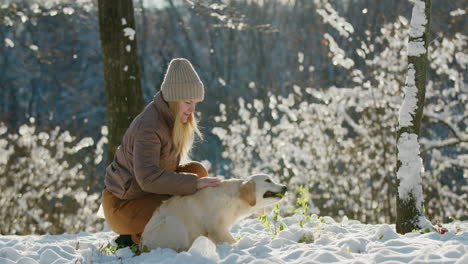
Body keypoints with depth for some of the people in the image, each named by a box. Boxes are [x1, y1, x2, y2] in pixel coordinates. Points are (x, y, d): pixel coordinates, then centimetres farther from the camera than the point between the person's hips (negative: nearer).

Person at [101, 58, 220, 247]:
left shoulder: (172, 117, 2)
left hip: (146, 192, 9)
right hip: (123, 205, -9)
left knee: (197, 171, -4)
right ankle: (133, 238, -2)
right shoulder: (149, 127, -28)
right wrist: (194, 183, -40)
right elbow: (148, 177, -39)